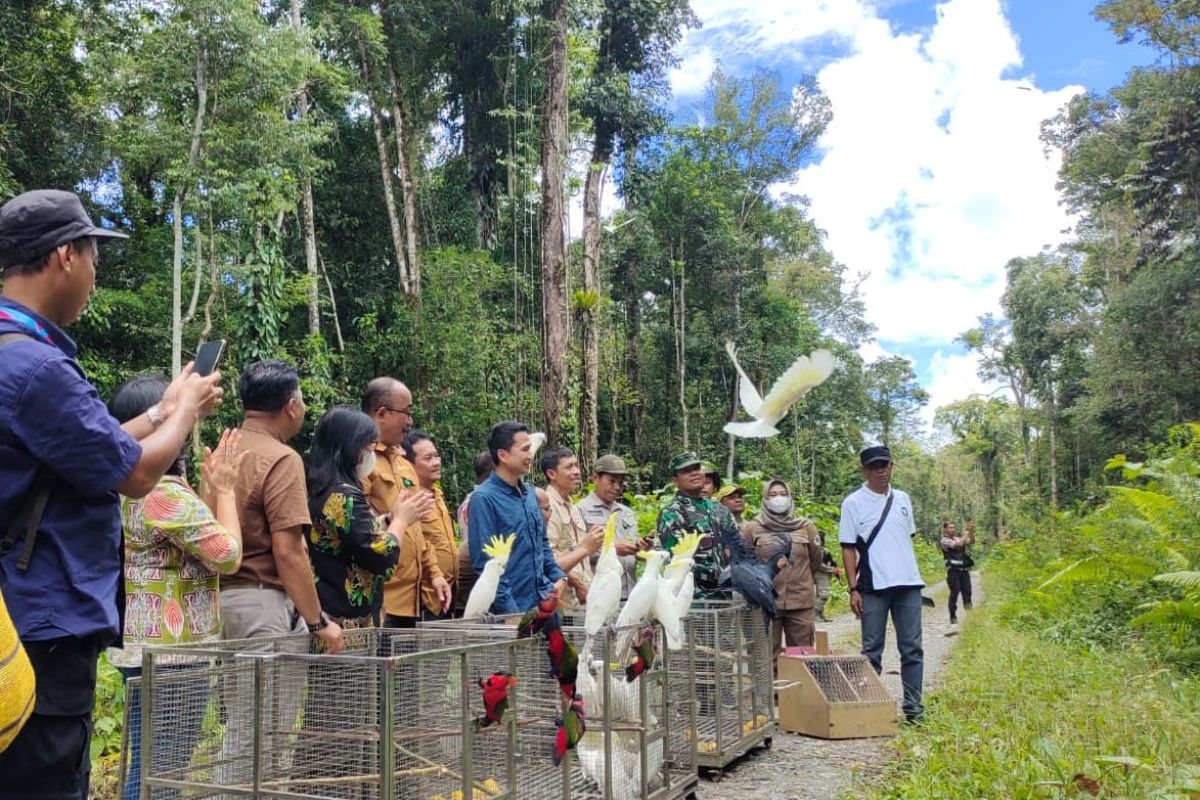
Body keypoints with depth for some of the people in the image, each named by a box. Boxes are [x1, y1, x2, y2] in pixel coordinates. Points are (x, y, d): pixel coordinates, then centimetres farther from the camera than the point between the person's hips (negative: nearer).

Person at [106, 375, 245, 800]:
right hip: (170, 649, -10)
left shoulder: (126, 489, 13)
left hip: (143, 644, 10)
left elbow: (201, 538, 18)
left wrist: (210, 487, 11)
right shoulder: (165, 492, -19)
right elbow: (227, 555, -16)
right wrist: (224, 489, -6)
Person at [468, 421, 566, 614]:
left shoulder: (530, 492, 10)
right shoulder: (484, 498, -13)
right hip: (511, 609, -7)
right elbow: (485, 562, -16)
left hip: (543, 603, 7)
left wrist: (557, 576, 6)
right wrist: (509, 609, -17)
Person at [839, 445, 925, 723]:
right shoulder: (853, 503, -2)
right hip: (873, 587, -4)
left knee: (912, 648, 5)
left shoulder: (902, 499, 11)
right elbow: (848, 549, -3)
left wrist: (911, 572, 12)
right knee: (872, 650, 5)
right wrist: (853, 589, -8)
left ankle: (913, 707, 12)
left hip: (908, 585, 4)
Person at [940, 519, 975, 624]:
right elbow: (959, 544, -16)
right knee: (955, 592, -6)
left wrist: (971, 531, -9)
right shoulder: (945, 540, -2)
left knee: (967, 591, -3)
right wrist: (967, 532, -11)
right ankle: (953, 617, -1)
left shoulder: (958, 538, 16)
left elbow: (971, 542, 4)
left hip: (964, 569, 5)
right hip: (953, 569, -5)